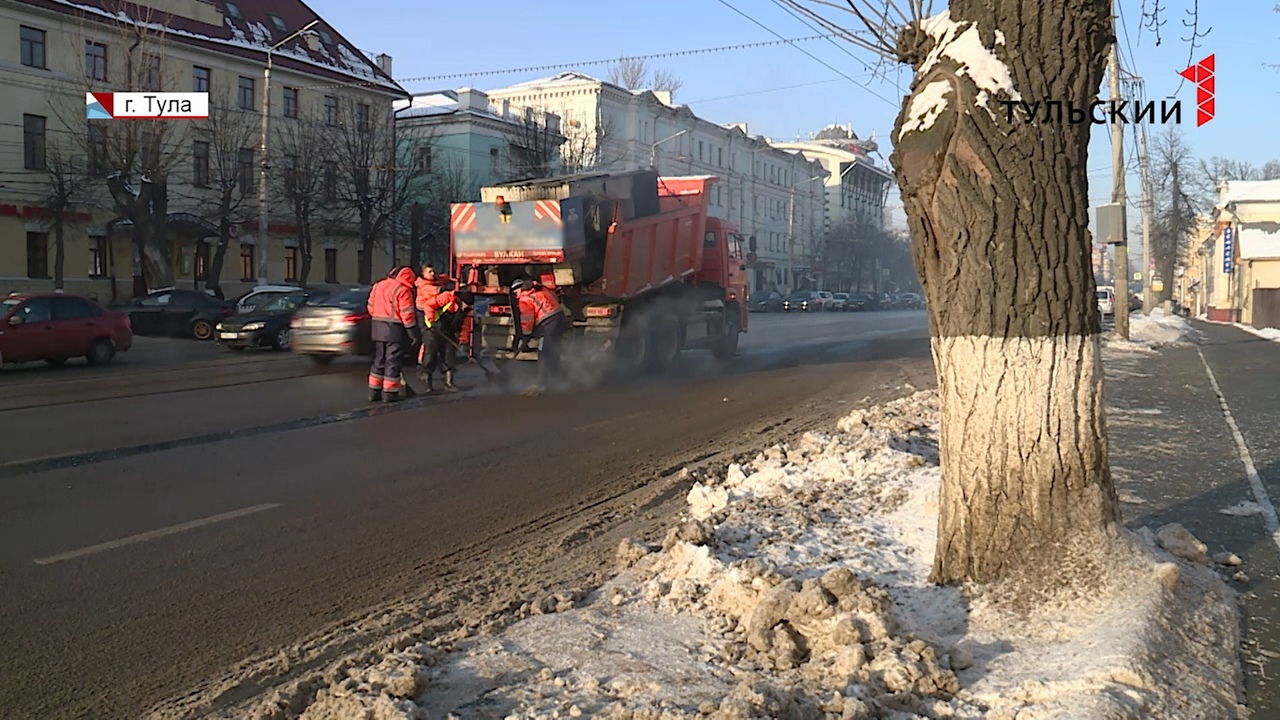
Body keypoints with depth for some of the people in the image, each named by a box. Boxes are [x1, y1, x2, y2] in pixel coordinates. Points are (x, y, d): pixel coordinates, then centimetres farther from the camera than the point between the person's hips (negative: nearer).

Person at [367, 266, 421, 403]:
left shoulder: (378, 285, 10)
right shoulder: (403, 290, -13)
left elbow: (371, 308, 13)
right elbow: (407, 314, -15)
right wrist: (414, 333, -9)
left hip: (378, 328, 7)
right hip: (395, 329, -7)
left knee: (379, 359, 15)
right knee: (393, 361, 1)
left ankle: (374, 391, 19)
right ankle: (390, 393, 3)